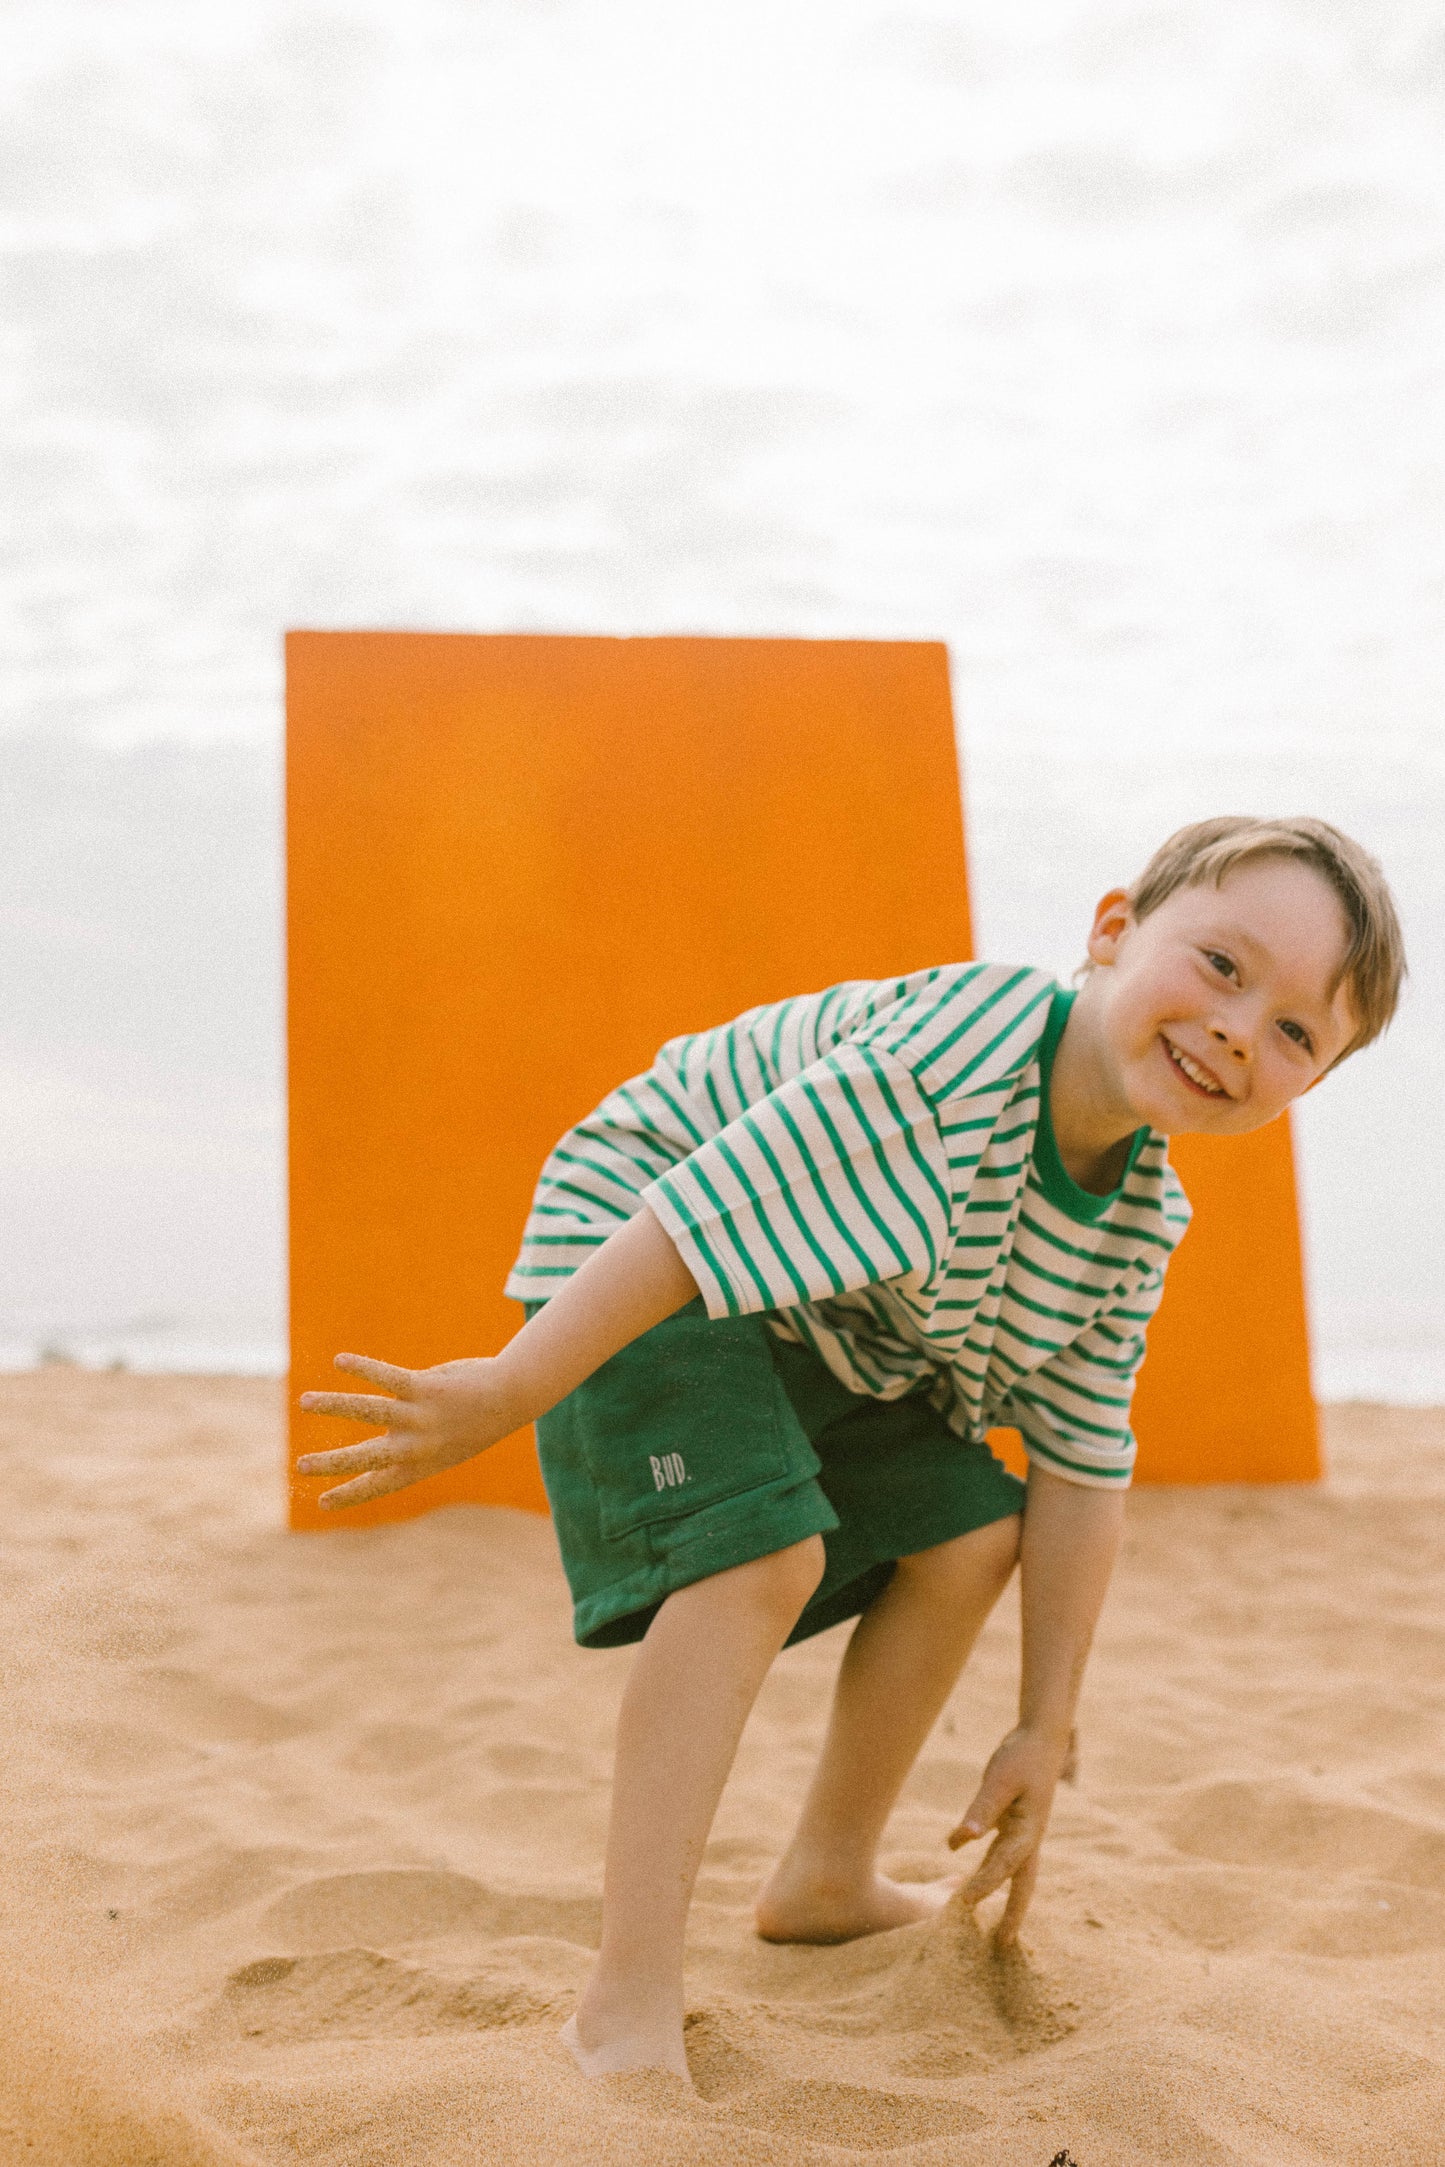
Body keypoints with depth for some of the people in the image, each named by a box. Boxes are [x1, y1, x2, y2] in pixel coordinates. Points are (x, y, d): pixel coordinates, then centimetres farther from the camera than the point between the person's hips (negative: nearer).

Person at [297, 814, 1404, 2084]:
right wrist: (508, 1394, -30)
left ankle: (829, 1882, 26)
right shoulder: (956, 1055, -37)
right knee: (763, 1552, -26)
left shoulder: (1141, 1219, -9)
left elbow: (1083, 1469, -1)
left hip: (839, 1335, 8)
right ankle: (630, 2004, -18)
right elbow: (700, 1218, -36)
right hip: (632, 1268, -8)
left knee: (969, 1535, 8)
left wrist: (1045, 1730, 2)